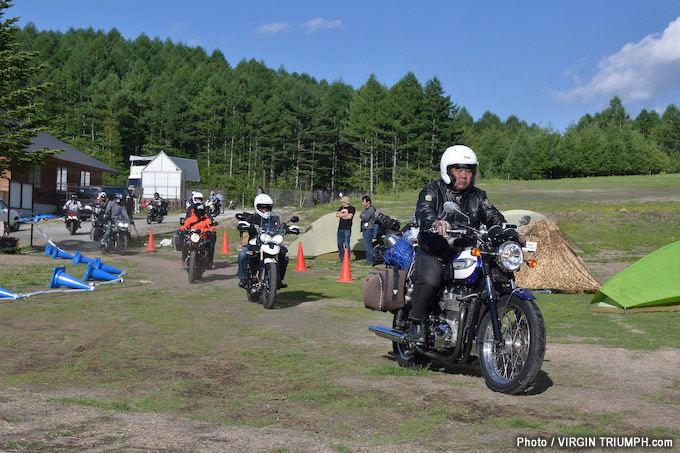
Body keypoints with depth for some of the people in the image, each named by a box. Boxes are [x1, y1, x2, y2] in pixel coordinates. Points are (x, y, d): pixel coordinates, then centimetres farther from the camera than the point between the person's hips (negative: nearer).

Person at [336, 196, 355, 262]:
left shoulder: (351, 208, -4)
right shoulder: (341, 208, 15)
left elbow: (349, 216, -19)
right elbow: (337, 215, 0)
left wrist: (341, 216, -6)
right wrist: (345, 214, -12)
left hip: (347, 229, -7)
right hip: (340, 228, 7)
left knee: (346, 244, -8)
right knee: (339, 244, 7)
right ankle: (341, 258, 17)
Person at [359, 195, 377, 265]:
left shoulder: (371, 209, -14)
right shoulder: (366, 209, 18)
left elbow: (365, 218, -21)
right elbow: (360, 216, 15)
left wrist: (362, 215, -2)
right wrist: (362, 216, -5)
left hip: (369, 229, -10)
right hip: (365, 229, 10)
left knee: (368, 245, -10)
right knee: (367, 244, 12)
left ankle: (370, 260, -8)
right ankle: (368, 259, 17)